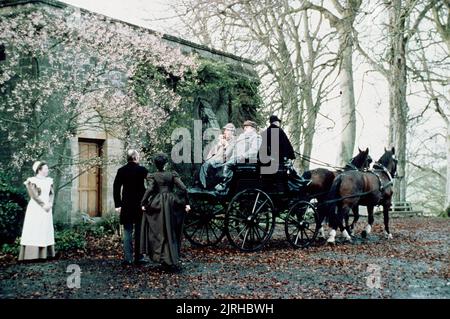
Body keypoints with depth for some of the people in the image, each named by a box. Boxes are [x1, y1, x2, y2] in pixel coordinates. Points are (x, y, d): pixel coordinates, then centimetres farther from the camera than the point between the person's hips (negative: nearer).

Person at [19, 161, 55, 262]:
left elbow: (51, 193, 7)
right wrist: (43, 205, -17)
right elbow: (33, 195, -15)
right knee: (34, 230, -7)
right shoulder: (32, 181, -8)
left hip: (47, 210, 6)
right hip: (35, 209, -6)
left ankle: (44, 253, 7)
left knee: (46, 230, 5)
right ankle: (32, 253, -7)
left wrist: (50, 204, -10)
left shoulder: (49, 181, 11)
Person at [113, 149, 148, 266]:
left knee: (127, 231, 5)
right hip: (140, 204, -2)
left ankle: (127, 258, 2)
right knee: (140, 232, 7)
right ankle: (139, 257, 8)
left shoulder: (121, 171, 1)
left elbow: (116, 188, 1)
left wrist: (118, 205, 4)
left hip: (126, 205, 2)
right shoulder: (142, 170, -5)